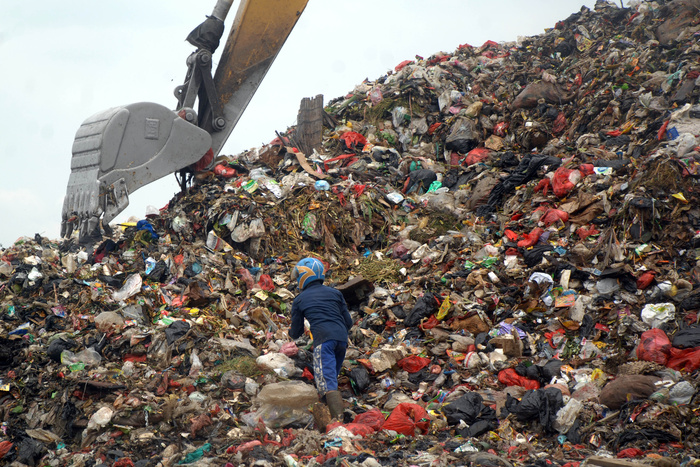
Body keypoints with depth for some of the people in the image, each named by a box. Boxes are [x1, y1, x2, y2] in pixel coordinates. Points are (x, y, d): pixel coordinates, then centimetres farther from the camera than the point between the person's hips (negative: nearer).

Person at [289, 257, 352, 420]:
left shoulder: (299, 300, 15)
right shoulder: (335, 293, 23)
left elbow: (296, 333, 20)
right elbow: (349, 322, 20)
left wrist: (290, 332, 43)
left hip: (323, 339, -5)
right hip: (342, 338, 5)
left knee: (327, 382, -14)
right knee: (333, 375, 21)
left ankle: (338, 418, -31)